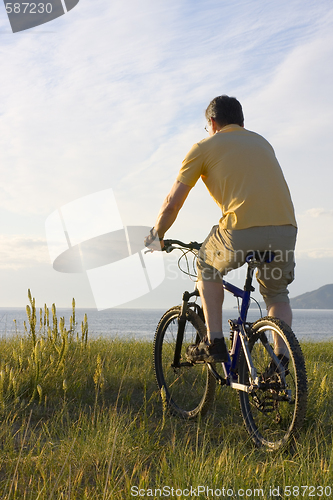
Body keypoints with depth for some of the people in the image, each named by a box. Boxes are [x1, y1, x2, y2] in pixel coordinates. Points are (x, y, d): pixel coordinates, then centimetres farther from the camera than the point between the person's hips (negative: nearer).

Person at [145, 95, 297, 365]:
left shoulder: (204, 147, 14)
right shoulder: (262, 142, 29)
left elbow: (172, 203, 15)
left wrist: (156, 237, 31)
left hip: (242, 232, -4)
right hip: (286, 230, 4)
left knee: (207, 266, 27)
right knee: (277, 293, 28)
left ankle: (214, 343, 19)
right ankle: (282, 357, 11)